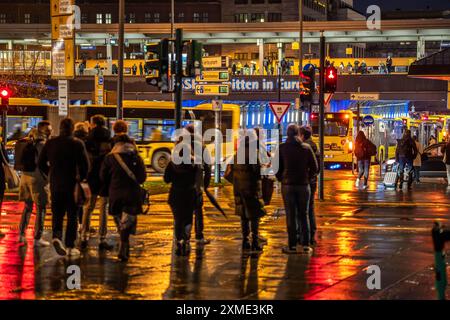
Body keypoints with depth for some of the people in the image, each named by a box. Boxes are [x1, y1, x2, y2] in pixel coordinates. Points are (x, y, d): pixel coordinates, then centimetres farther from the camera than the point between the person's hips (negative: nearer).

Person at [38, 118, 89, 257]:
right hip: (71, 184, -3)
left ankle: (57, 236, -15)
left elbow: (41, 163, 6)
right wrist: (81, 177, 4)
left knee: (57, 213, 12)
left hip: (55, 183, 3)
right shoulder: (77, 144, -9)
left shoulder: (50, 143, 2)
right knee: (72, 215, 7)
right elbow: (85, 164, -12)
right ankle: (70, 246, 6)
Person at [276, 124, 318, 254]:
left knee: (291, 215, 2)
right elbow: (315, 168, 1)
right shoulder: (306, 148, 1)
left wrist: (281, 179, 12)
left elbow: (277, 167, -3)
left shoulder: (282, 148, -3)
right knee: (303, 215, 8)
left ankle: (292, 245, 1)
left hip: (287, 185, -1)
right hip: (304, 185, 1)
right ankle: (306, 245, 6)